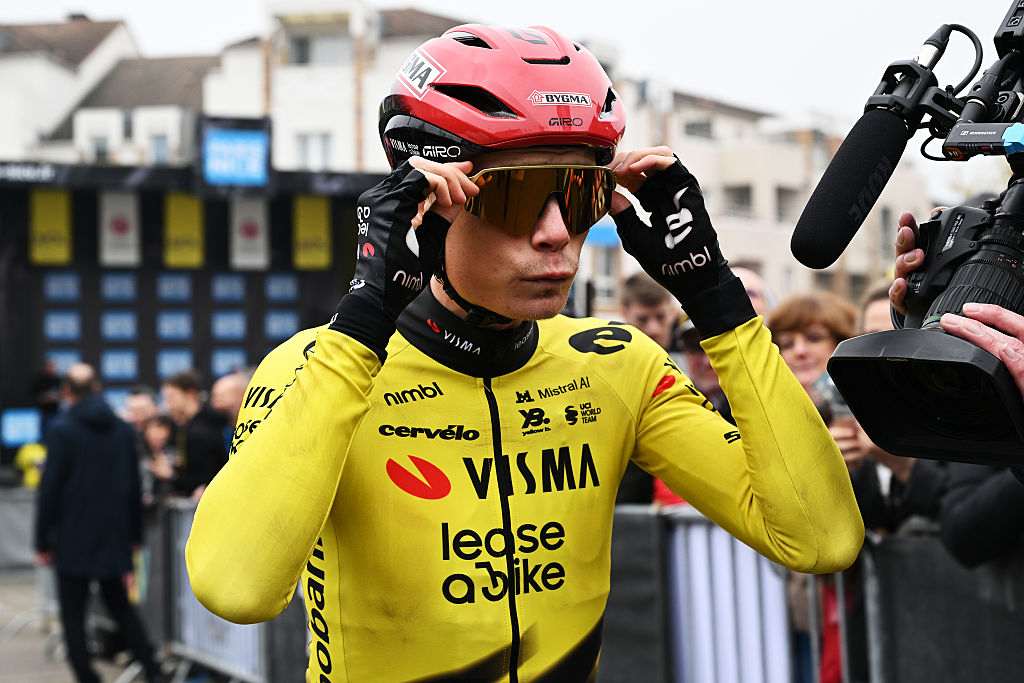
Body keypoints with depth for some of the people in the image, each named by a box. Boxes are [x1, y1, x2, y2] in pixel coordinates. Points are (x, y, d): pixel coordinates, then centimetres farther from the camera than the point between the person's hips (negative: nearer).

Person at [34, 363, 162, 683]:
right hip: (114, 536, 5)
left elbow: (50, 488, -11)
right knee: (119, 603, 16)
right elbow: (134, 485, 9)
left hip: (74, 538, -5)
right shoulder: (123, 429, 5)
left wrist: (42, 540, -5)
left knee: (72, 612, 3)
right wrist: (134, 534, 16)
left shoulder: (62, 429, -10)